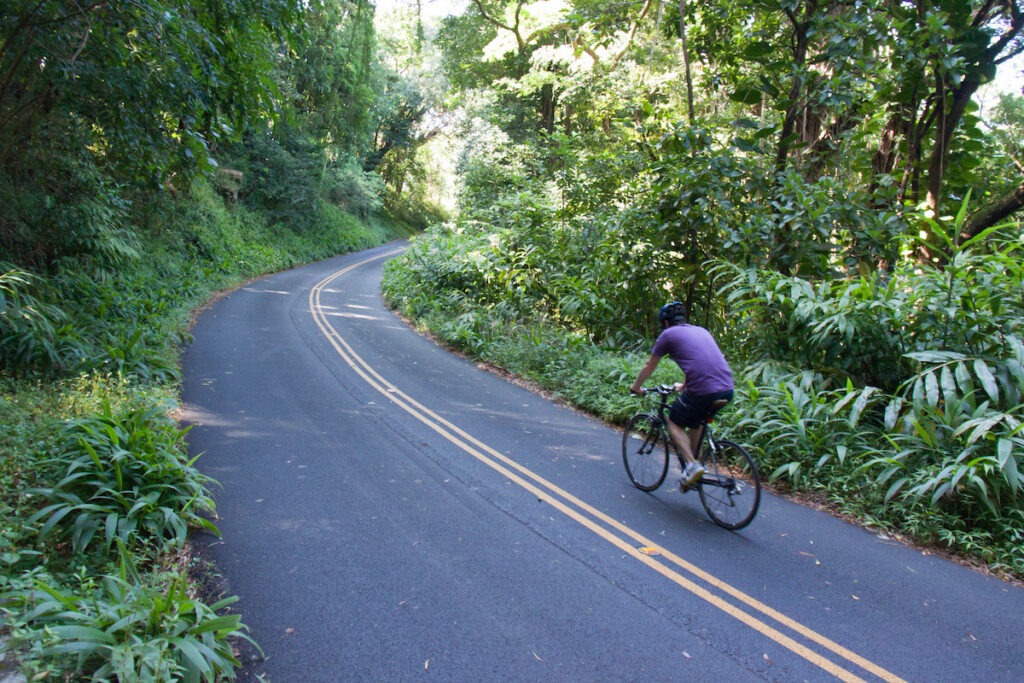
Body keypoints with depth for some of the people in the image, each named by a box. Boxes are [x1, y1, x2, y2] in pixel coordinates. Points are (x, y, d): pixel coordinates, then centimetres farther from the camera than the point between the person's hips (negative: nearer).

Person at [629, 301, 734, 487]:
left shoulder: (668, 334, 9)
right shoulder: (702, 331, 26)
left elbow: (649, 366, 19)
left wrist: (636, 386, 36)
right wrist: (684, 386, 54)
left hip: (702, 390, -6)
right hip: (727, 390, 7)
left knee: (674, 423, 16)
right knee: (694, 423, 28)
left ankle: (692, 464, -2)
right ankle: (692, 469, 31)